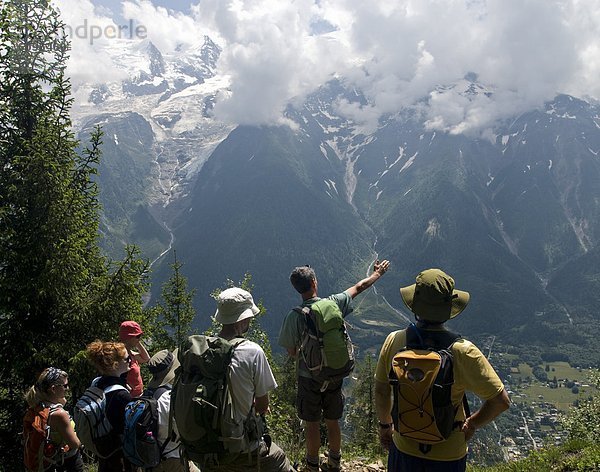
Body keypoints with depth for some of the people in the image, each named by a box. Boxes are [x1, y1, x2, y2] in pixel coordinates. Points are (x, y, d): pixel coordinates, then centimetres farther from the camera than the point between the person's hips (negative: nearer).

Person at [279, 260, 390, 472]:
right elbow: (359, 287, 5)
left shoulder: (294, 316, -19)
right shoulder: (334, 303, -12)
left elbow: (292, 352, -9)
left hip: (308, 378, -3)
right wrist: (377, 273, 22)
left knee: (312, 425, 14)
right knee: (333, 422, 20)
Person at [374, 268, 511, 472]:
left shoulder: (394, 341, -17)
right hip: (448, 455, -2)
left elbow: (381, 391, -4)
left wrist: (384, 425, 13)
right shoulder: (462, 351, -26)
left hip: (403, 449, 2)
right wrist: (472, 425, -2)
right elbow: (501, 400, -19)